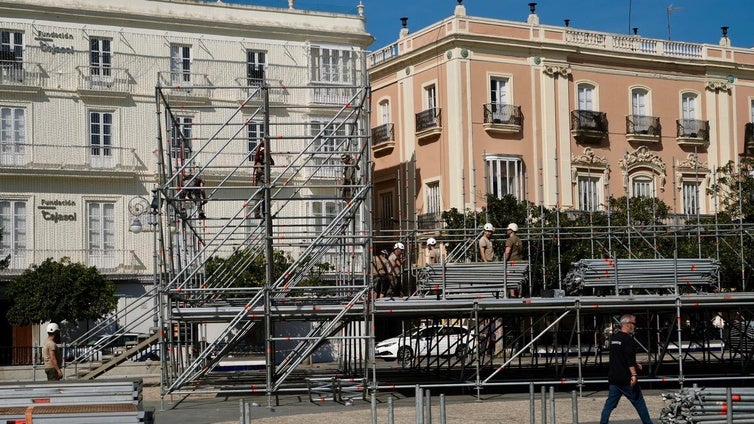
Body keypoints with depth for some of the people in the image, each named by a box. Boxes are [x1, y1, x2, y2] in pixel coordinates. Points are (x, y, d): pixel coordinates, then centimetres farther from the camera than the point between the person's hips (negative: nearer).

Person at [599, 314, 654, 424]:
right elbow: (630, 358, -23)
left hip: (613, 378, 8)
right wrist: (634, 374, -26)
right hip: (626, 378, -8)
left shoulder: (614, 338, 14)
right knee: (639, 402, 4)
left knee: (609, 404, 7)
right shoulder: (628, 339, -13)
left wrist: (634, 365, 26)